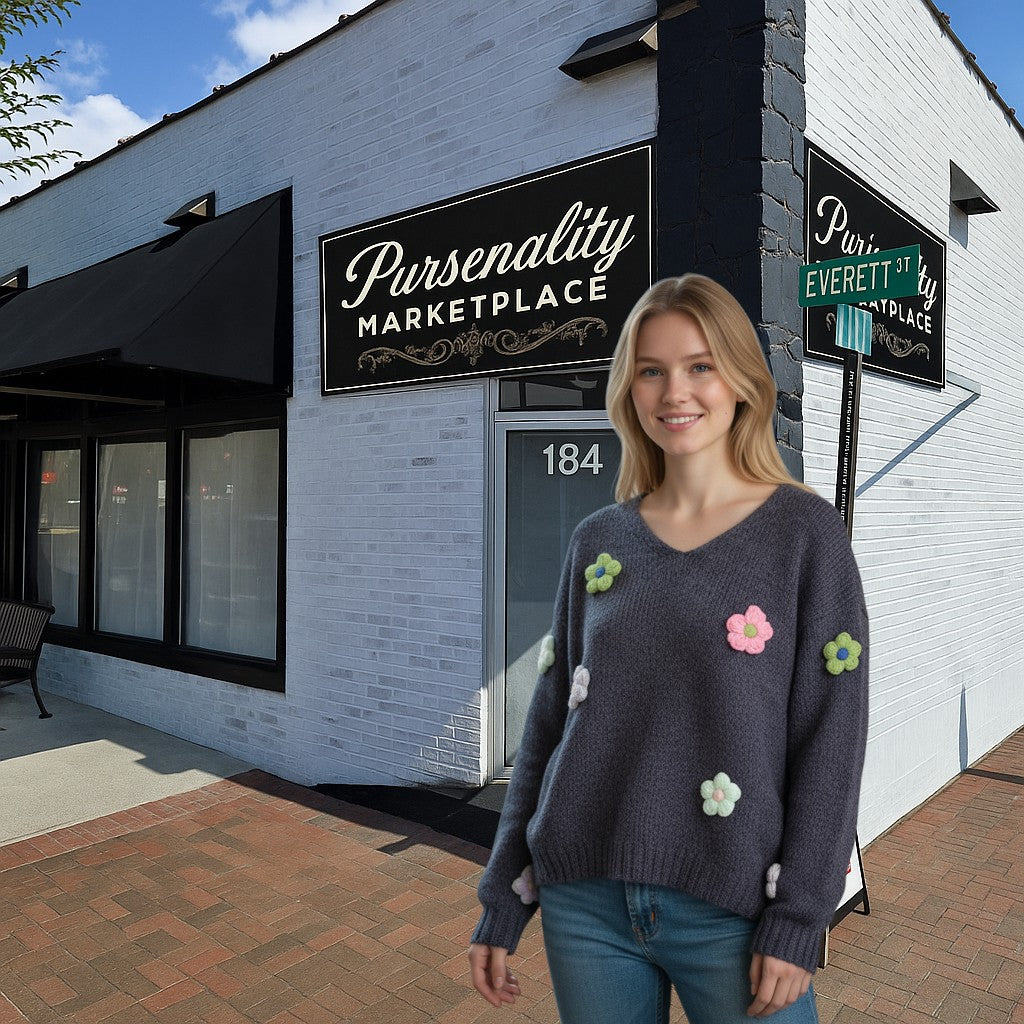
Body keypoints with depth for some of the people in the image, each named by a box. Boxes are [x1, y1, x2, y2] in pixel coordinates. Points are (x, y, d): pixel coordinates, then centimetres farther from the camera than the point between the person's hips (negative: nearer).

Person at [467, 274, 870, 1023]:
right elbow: (549, 726, 5)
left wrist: (797, 922, -9)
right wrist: (502, 904, 6)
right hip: (584, 902, 3)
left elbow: (832, 737, -7)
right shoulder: (598, 540, 2)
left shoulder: (805, 531, -6)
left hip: (731, 909, -2)